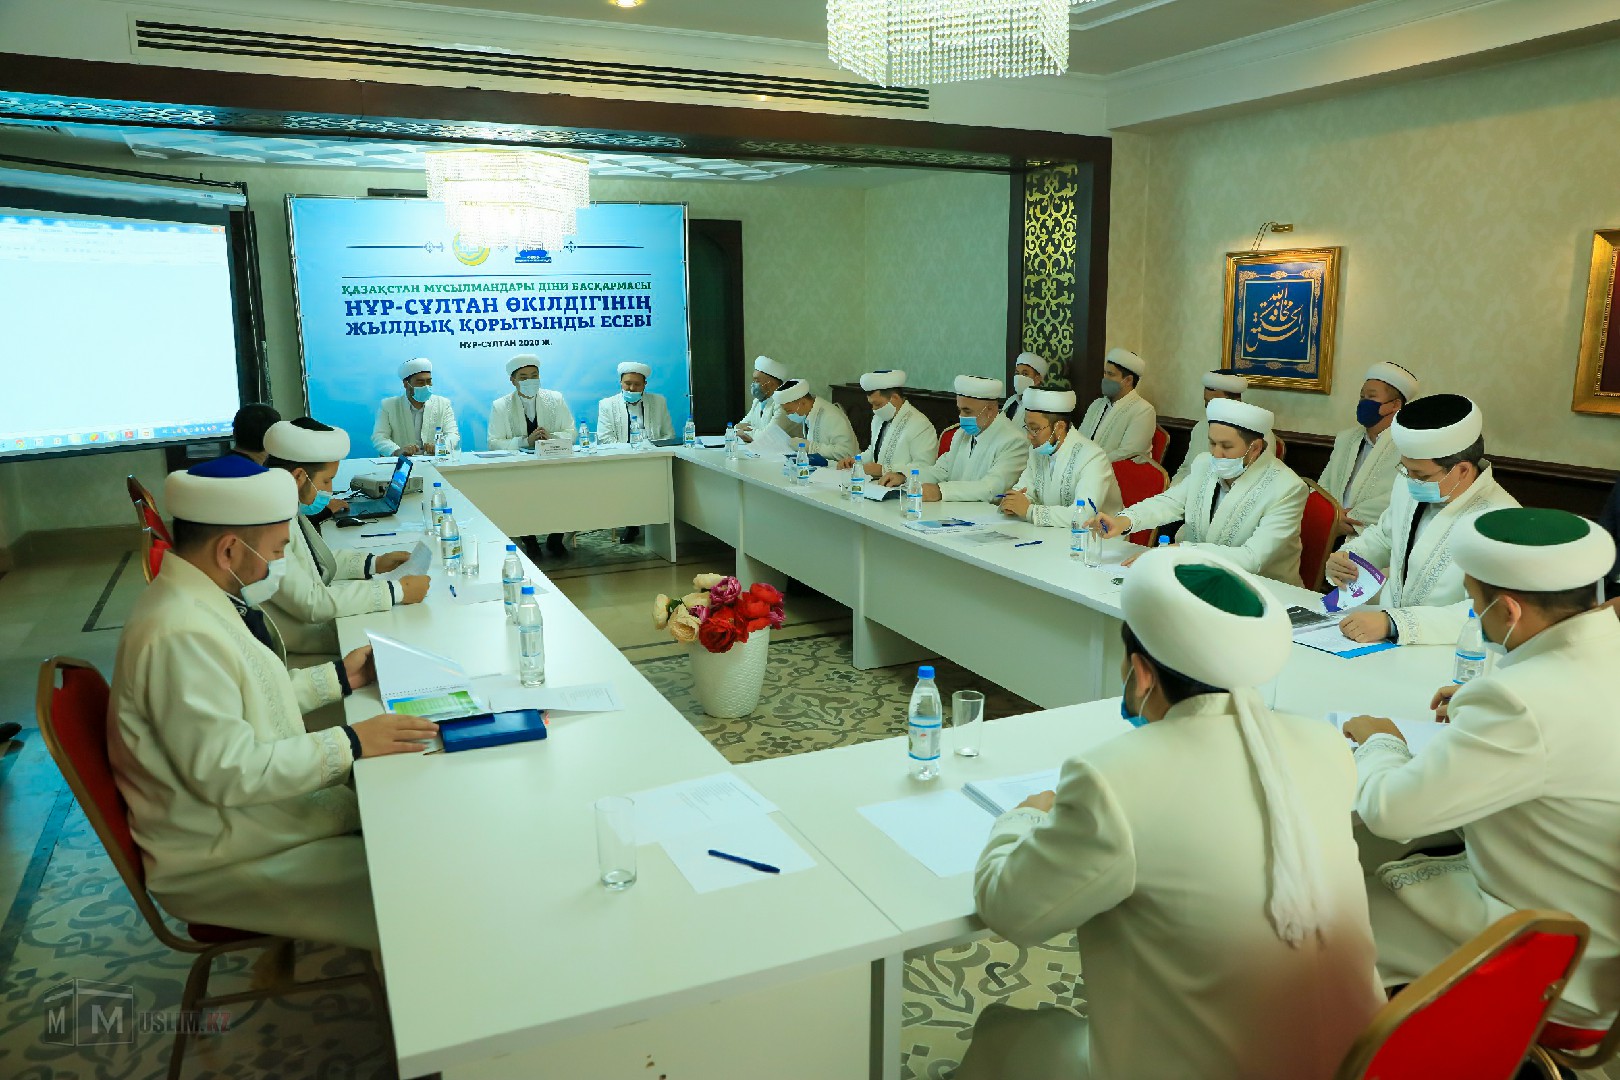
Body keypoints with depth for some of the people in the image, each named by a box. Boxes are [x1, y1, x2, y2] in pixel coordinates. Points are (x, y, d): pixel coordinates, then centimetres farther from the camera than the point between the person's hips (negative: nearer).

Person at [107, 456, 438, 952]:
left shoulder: (202, 598, 3)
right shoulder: (180, 635, -28)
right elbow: (226, 771, -28)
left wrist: (340, 675, 9)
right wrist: (349, 743, -23)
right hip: (216, 863, -9)